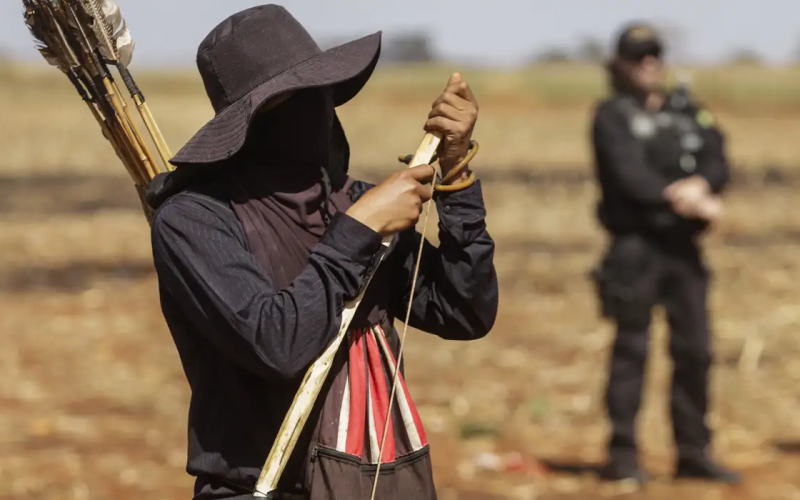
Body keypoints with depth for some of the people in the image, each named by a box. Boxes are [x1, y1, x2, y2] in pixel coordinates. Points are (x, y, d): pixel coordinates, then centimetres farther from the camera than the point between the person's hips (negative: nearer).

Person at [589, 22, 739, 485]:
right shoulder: (612, 116, 0)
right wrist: (678, 199, -21)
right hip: (636, 244, -5)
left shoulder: (688, 111, 16)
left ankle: (694, 453, 15)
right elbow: (628, 174, -14)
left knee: (696, 349, 6)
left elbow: (719, 162, 2)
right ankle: (623, 455, 1)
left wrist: (699, 184, -19)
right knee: (632, 348, -4)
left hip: (684, 246, 5)